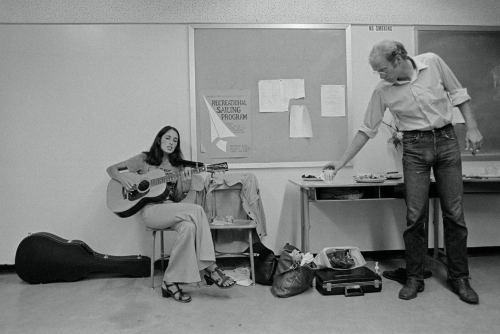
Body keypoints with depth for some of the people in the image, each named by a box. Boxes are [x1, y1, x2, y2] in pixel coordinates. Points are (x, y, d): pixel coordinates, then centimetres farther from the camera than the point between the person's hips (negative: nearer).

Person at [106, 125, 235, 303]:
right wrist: (123, 179, -12)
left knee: (189, 226, -34)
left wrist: (186, 183, -9)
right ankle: (209, 267, -24)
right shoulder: (144, 159, 8)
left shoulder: (177, 166, 17)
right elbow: (111, 169, 9)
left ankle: (170, 282, -25)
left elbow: (177, 199, 10)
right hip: (150, 210, -4)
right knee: (196, 210, -29)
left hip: (172, 210, 4)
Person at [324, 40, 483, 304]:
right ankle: (414, 279, 11)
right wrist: (342, 161, -2)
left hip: (446, 139, 1)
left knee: (454, 214, 3)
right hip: (415, 147, -1)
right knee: (415, 217, -4)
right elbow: (367, 129, 0)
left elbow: (457, 93, 8)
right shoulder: (382, 91, -4)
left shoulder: (433, 62, -4)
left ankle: (459, 278, 17)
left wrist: (472, 127, 1)